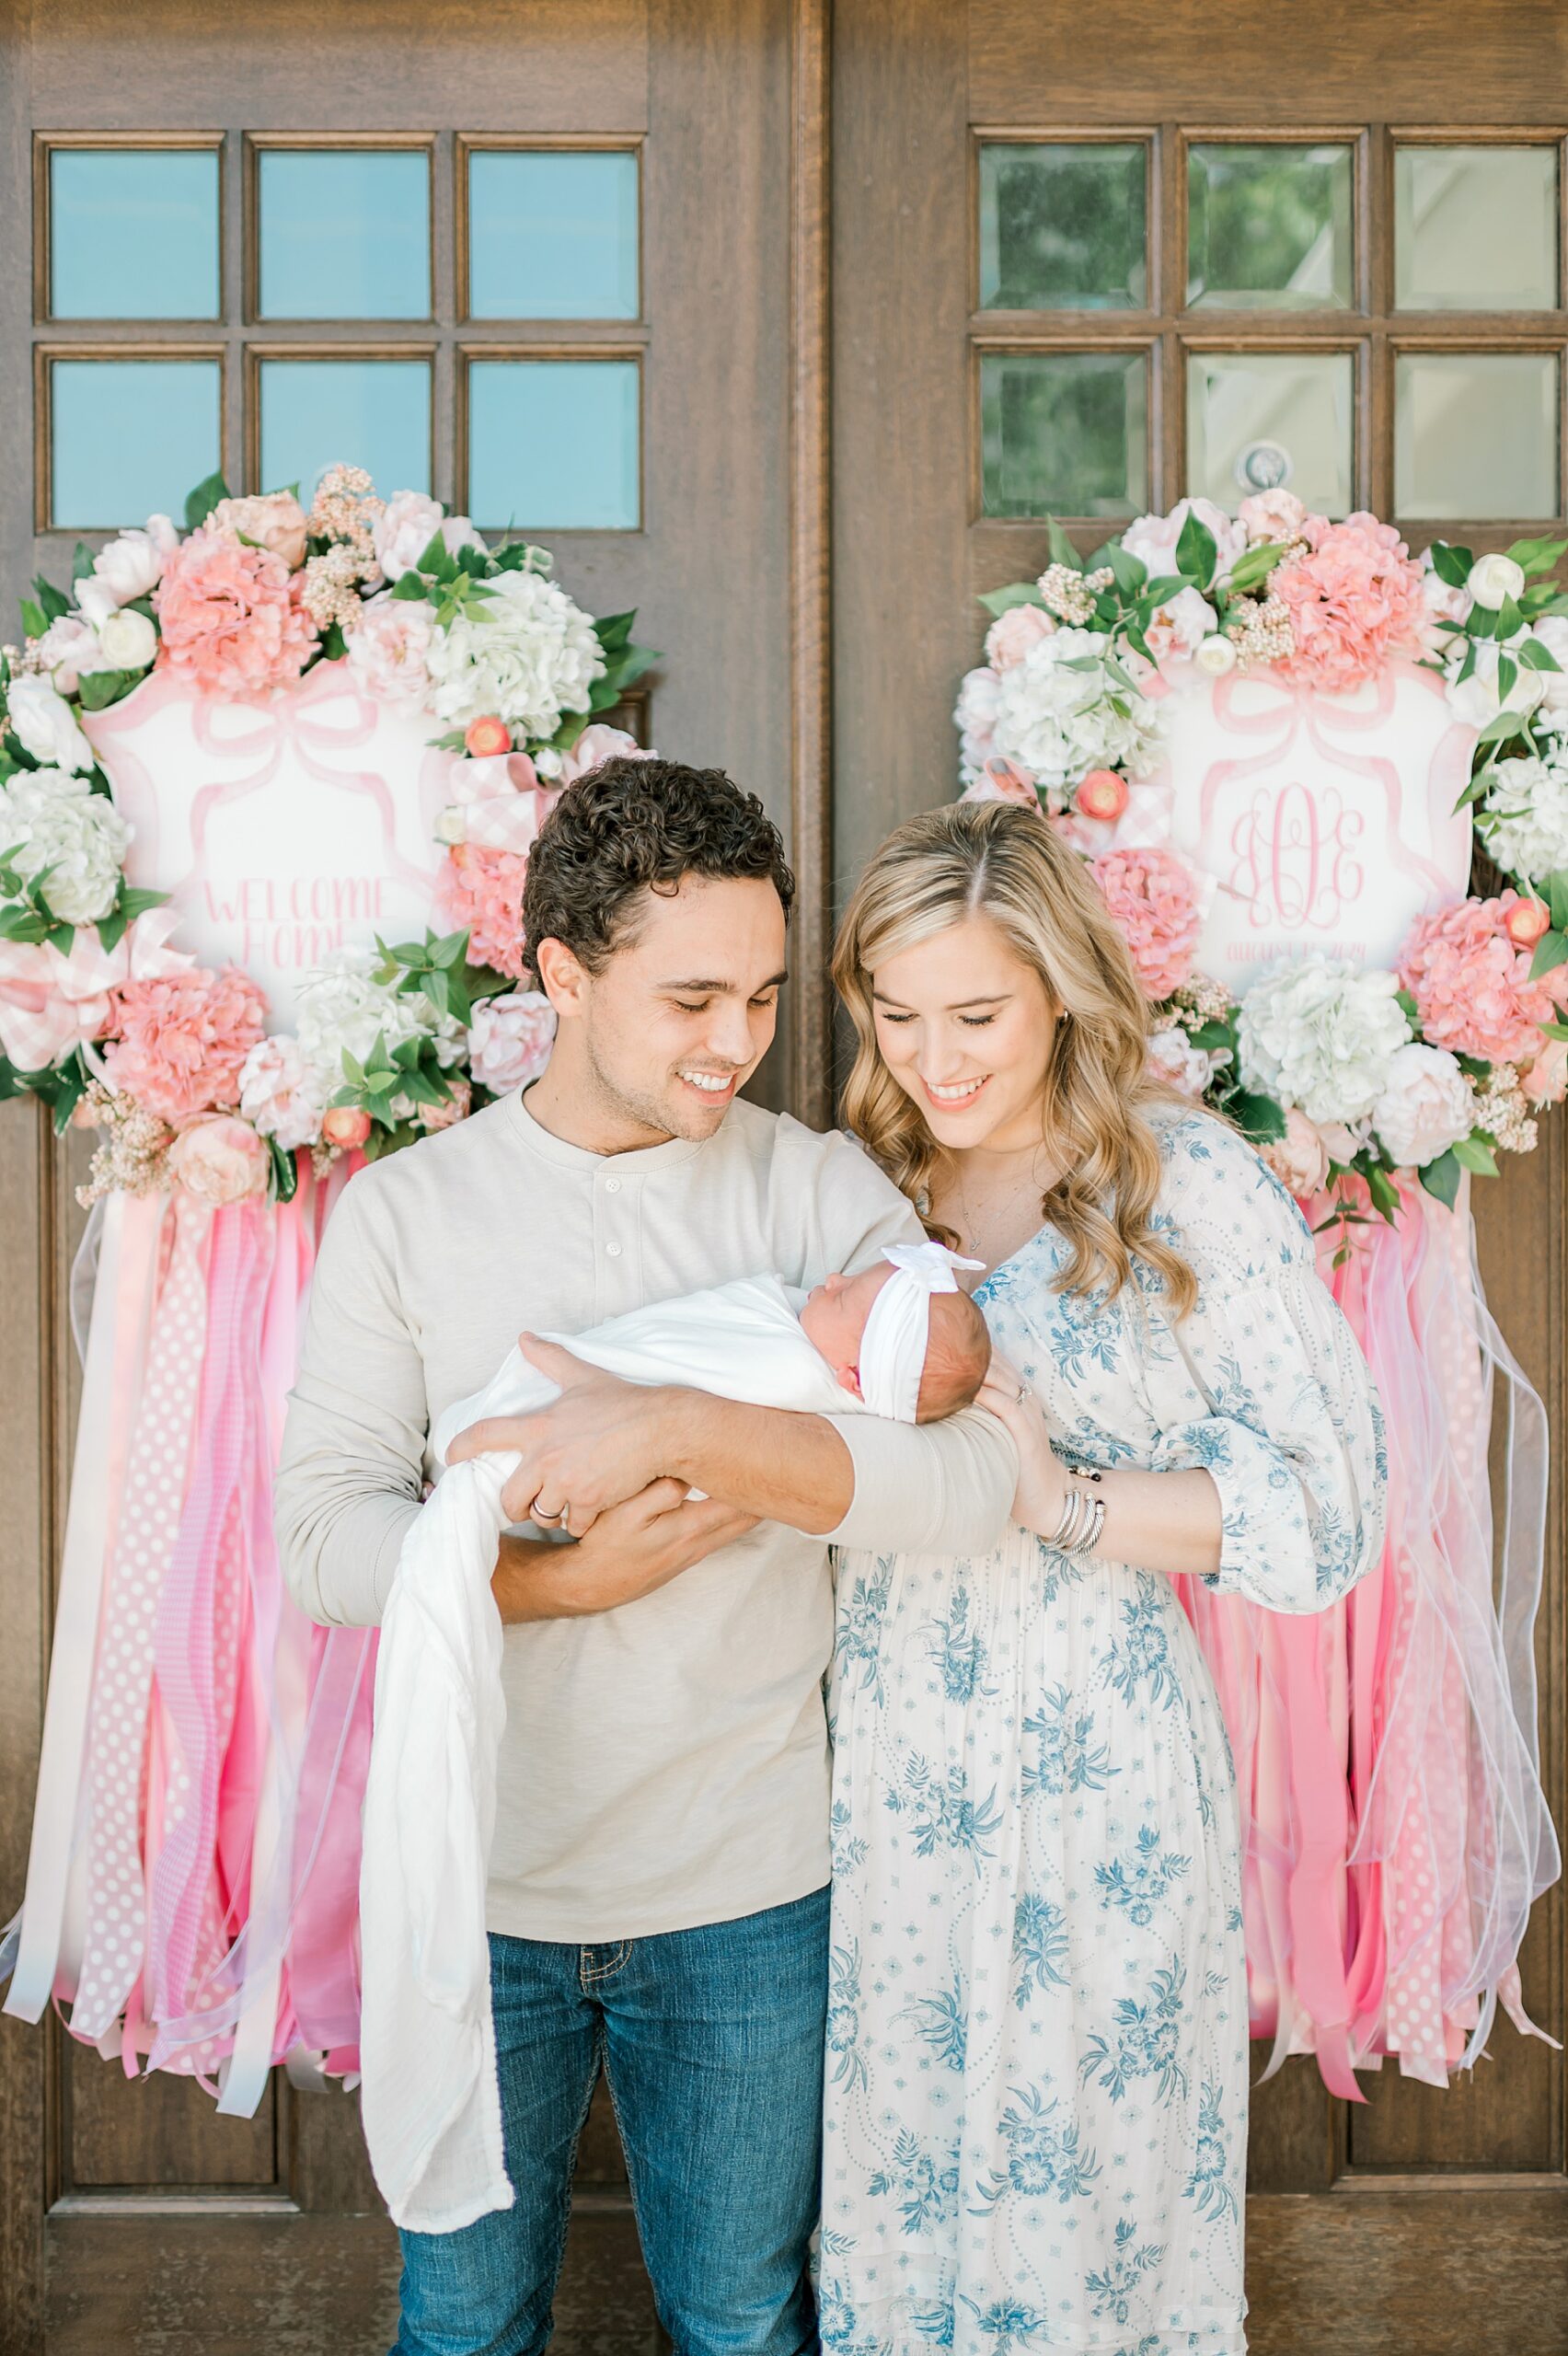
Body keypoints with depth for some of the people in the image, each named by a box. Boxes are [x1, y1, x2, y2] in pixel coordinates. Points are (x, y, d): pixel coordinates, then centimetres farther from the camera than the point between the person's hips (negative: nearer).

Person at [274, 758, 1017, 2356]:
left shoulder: (816, 1190, -6)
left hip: (746, 1886, 0)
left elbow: (970, 1478, -19)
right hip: (478, 1880, 1)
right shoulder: (401, 1213, -3)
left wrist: (675, 1426, -29)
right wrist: (560, 1577, -22)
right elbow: (322, 1539, -8)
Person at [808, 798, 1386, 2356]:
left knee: (1078, 2181, 12)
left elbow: (1334, 1504, -11)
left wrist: (1066, 1498, -19)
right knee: (887, 2174, 17)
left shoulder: (1191, 1188, -8)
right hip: (876, 1769, 4)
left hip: (1093, 1773, -3)